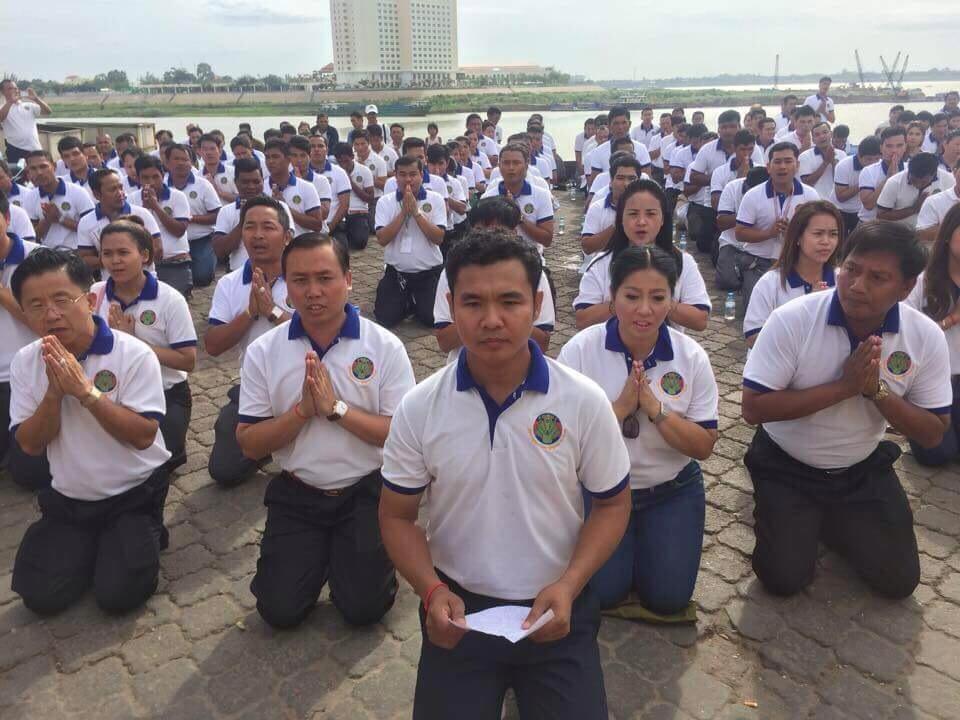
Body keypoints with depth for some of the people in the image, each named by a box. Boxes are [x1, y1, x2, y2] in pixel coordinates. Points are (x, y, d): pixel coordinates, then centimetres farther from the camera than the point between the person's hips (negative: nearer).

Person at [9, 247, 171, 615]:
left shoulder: (133, 353, -18)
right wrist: (55, 393, -22)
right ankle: (93, 543, 24)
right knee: (40, 597, -2)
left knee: (118, 594, -12)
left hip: (134, 493, -4)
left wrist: (84, 390, -29)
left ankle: (142, 536, 16)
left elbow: (143, 436, -22)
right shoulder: (25, 362, -4)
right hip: (67, 498, 5)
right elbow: (31, 446, -5)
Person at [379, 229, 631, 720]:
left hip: (556, 608, 0)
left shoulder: (585, 401, -13)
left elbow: (612, 504, -1)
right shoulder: (418, 408, -11)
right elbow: (397, 516, -1)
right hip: (460, 609, 1)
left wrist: (568, 586, -16)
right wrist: (433, 592, -17)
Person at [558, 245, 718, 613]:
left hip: (673, 490, 2)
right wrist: (620, 407, -27)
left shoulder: (692, 357, -10)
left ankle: (643, 539, 27)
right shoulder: (580, 350, -15)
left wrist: (655, 409, -24)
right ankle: (626, 546, 23)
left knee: (667, 598, -3)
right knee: (601, 593, -9)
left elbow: (704, 446, -8)